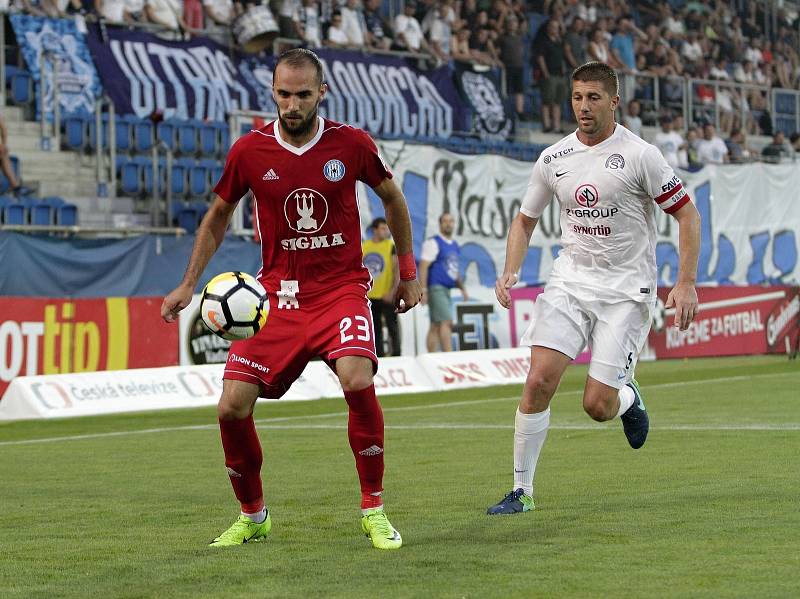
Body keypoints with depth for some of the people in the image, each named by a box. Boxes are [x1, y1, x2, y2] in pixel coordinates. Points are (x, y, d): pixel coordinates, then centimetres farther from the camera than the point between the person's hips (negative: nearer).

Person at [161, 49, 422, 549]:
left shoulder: (352, 144, -6)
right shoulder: (249, 151, -3)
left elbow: (393, 198, 13)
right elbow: (219, 215, 14)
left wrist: (408, 272, 15)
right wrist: (189, 284, 9)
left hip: (342, 287, -2)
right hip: (277, 294, 2)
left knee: (358, 381, -29)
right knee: (232, 407, -9)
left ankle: (374, 511, -11)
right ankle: (253, 517, 17)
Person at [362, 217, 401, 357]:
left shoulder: (391, 246, -5)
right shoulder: (363, 247, 7)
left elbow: (398, 271, -10)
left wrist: (393, 292, -18)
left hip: (387, 296, -5)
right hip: (370, 296, 5)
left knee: (392, 327, -4)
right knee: (375, 329, 10)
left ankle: (396, 355, 0)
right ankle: (379, 357, 16)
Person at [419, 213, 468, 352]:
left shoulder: (455, 245, 19)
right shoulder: (433, 243, -6)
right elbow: (423, 266, -12)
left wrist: (462, 288, 20)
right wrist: (423, 290, -20)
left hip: (446, 290, 8)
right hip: (436, 288, -8)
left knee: (436, 326, 7)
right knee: (446, 322, -17)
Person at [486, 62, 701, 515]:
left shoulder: (639, 155, -10)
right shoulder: (553, 159, 3)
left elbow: (688, 214, -5)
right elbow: (525, 220, 16)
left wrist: (686, 283, -12)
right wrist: (510, 273, 0)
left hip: (626, 290, -3)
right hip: (570, 282, 4)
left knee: (598, 405, -10)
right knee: (539, 381, -13)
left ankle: (628, 397, 28)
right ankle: (522, 491, -2)